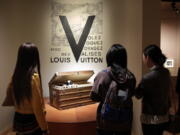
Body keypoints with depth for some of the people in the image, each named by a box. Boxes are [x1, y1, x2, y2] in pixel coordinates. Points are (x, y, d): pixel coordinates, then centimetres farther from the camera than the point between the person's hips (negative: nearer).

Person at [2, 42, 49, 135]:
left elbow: (8, 101, 7)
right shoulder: (34, 77, -21)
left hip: (18, 120, 6)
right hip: (32, 121, -6)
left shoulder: (15, 76, -1)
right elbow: (37, 107, -21)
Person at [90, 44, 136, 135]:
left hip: (105, 121, -2)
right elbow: (131, 94, 3)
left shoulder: (102, 75, -17)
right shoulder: (130, 76, -8)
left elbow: (94, 96, -12)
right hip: (124, 121, 3)